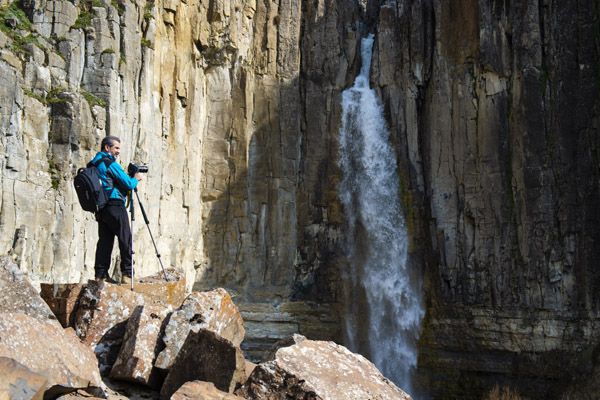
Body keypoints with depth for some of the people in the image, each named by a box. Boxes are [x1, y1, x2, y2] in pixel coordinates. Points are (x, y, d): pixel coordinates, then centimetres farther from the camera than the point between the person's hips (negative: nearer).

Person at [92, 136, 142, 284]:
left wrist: (130, 179, 17)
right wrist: (135, 179, 10)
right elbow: (128, 184, -11)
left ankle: (101, 274, 8)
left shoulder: (93, 164, 17)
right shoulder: (110, 164, -10)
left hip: (100, 209, 9)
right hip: (114, 206, -8)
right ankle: (127, 273, -3)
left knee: (104, 240, 9)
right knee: (125, 239, -3)